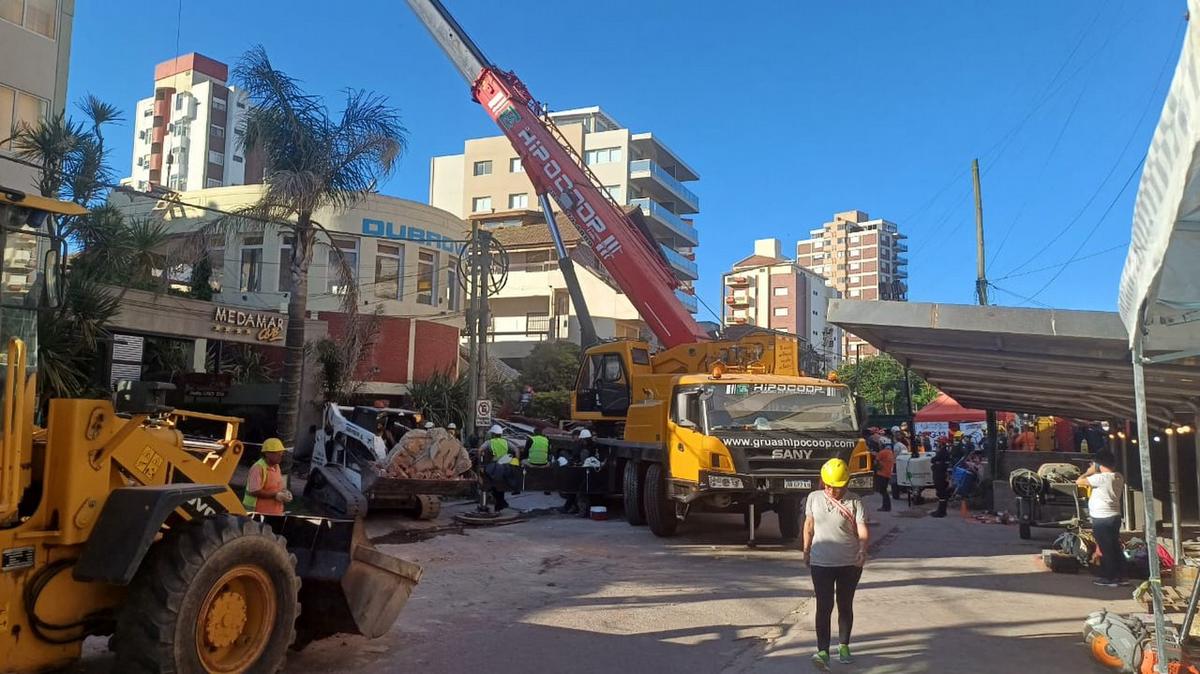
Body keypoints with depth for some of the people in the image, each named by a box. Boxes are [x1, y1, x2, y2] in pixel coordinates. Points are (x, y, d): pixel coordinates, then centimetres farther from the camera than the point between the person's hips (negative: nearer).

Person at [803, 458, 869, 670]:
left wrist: (862, 550, -33)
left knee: (845, 606, 14)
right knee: (824, 607, -6)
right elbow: (809, 526, 12)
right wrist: (806, 550, 14)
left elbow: (862, 530, -15)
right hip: (821, 563, 1)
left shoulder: (854, 502, -8)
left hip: (850, 564, 0)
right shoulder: (814, 498, 0)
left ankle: (844, 646, 31)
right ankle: (823, 651, -8)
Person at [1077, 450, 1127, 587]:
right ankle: (1119, 576, 22)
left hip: (1102, 519, -8)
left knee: (1105, 549, 0)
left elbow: (1079, 481, -17)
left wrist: (1089, 472, -3)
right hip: (1115, 516, 8)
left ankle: (1110, 578, 6)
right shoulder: (1119, 477, 6)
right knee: (1115, 547, 15)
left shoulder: (1100, 478, -20)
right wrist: (1094, 473, 13)